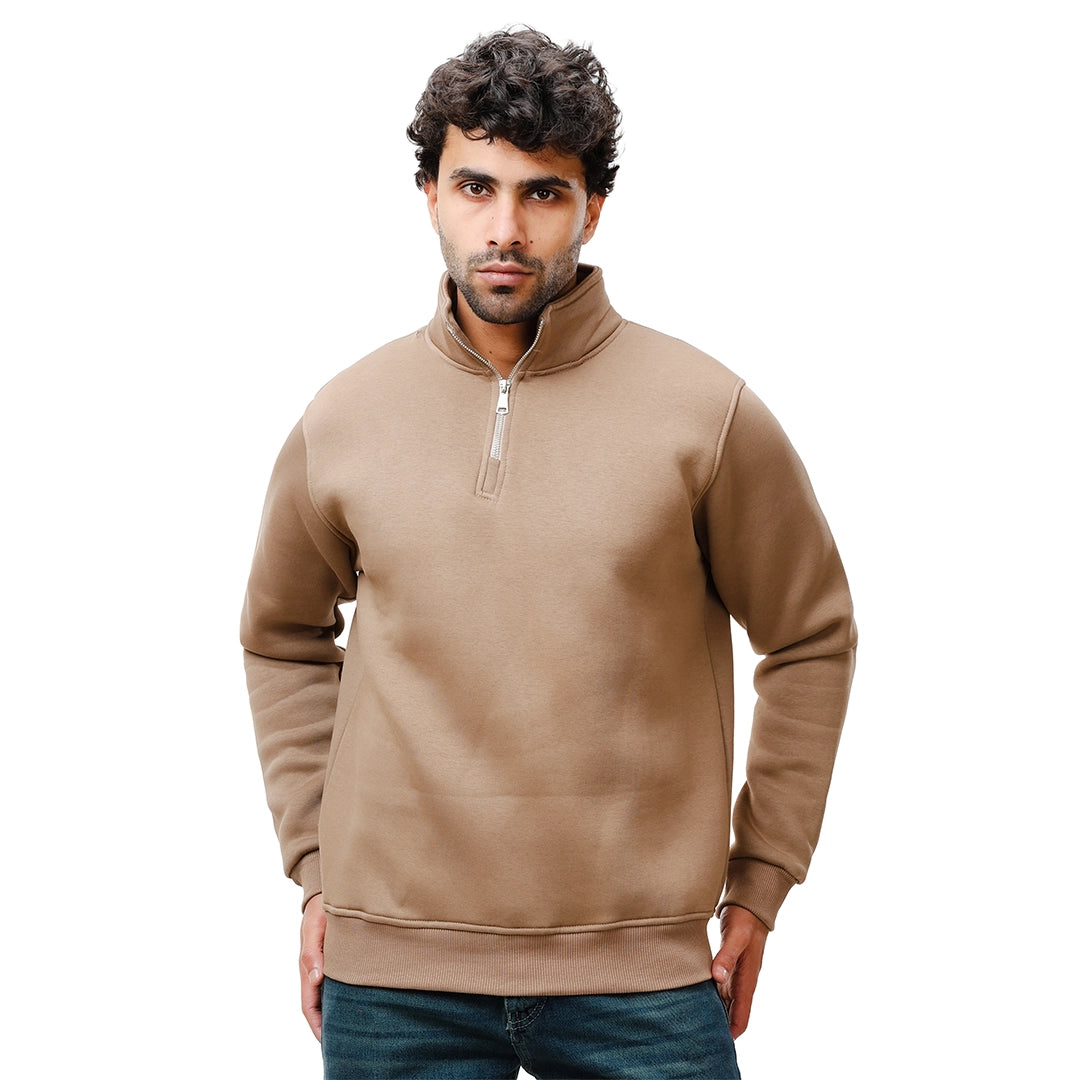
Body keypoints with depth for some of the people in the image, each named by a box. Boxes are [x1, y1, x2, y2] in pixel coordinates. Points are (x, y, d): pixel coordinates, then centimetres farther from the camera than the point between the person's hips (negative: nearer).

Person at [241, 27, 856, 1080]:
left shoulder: (706, 412, -4)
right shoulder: (340, 422, 3)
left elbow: (813, 637, 6)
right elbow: (283, 638, 17)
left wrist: (760, 884, 4)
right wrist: (316, 863, 10)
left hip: (643, 971, -1)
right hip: (394, 972, 2)